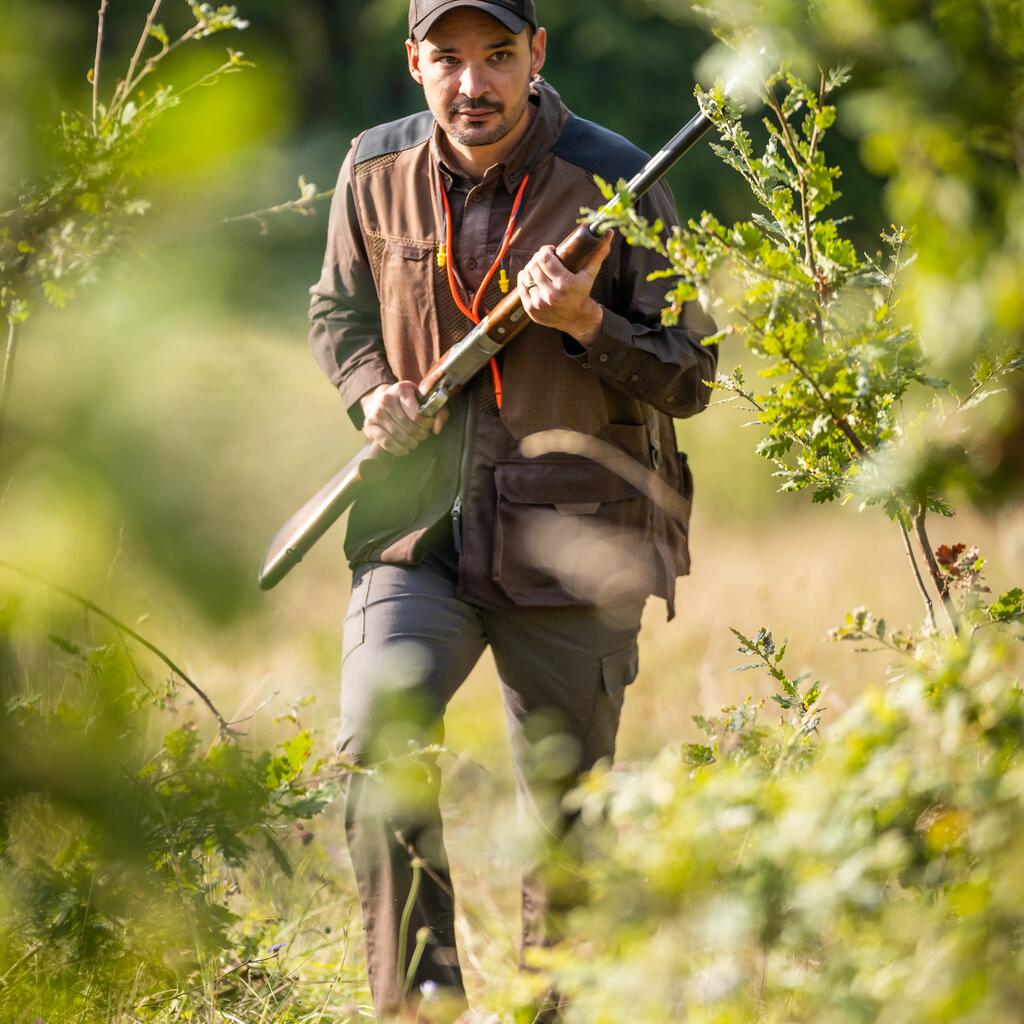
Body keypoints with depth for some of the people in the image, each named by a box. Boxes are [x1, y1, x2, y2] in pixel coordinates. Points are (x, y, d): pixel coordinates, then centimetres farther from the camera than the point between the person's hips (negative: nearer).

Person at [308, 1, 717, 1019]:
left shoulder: (615, 183, -8)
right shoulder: (376, 172, 1)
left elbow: (688, 379, -3)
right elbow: (337, 309, 19)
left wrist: (584, 322, -21)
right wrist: (371, 390, -2)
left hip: (573, 541, -1)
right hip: (419, 524, 1)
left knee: (567, 811, 9)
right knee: (380, 733, -23)